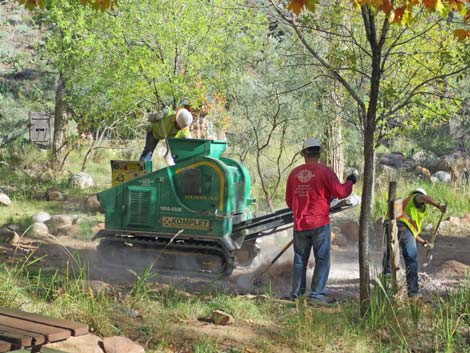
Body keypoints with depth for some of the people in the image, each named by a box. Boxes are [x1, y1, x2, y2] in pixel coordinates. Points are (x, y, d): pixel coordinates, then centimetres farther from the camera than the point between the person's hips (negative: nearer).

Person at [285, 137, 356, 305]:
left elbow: (289, 200, 12)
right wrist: (349, 182, 9)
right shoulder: (324, 171, -9)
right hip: (320, 224, -4)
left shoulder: (294, 173, 4)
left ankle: (296, 294, 18)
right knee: (322, 260, 3)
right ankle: (317, 295, -3)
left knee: (300, 260, 14)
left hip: (300, 225, 4)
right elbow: (340, 192, -10)